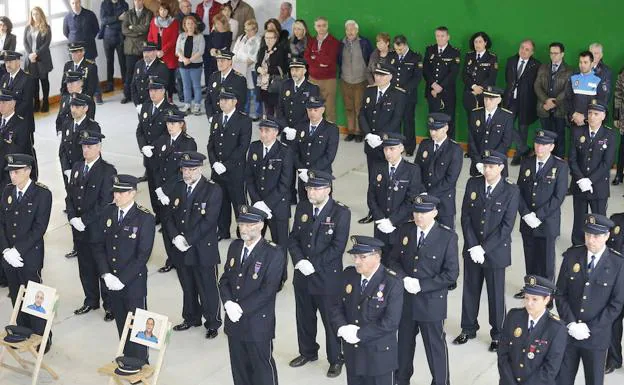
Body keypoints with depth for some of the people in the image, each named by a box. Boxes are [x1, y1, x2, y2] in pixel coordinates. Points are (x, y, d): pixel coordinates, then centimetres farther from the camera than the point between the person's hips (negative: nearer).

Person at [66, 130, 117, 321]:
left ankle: (110, 305, 16)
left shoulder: (107, 171, -12)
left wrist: (84, 220, -17)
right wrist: (72, 217, -5)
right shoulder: (77, 167, 9)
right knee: (85, 267, 17)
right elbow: (70, 195, 11)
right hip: (79, 229, 6)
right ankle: (91, 301, 32)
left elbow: (105, 202, -17)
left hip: (98, 230, -6)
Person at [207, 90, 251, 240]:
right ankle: (223, 231, 27)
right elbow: (210, 144, 11)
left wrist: (226, 165, -17)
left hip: (235, 170, -5)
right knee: (221, 201, 14)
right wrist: (214, 163, -6)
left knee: (238, 201, 1)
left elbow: (243, 147, -14)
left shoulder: (244, 120, -7)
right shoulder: (216, 119, 11)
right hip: (217, 170, 5)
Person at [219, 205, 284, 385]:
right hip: (234, 321, 6)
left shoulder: (274, 253, -16)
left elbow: (268, 290, -20)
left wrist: (241, 308, -20)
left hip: (258, 323, -6)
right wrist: (228, 303, -11)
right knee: (239, 366, 18)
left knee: (262, 367, 9)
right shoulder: (234, 246, 5)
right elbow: (225, 279, 7)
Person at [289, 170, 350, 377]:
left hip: (328, 277, -5)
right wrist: (299, 261, -13)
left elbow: (337, 247, -18)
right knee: (304, 317, 20)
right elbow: (293, 238, 4)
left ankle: (335, 359, 27)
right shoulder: (302, 207, 2)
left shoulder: (341, 212, -15)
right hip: (302, 276, 5)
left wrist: (313, 264, -20)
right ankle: (308, 352, 41)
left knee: (331, 320, 9)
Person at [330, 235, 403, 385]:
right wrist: (342, 327, -14)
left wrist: (360, 334, -22)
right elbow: (336, 307, 6)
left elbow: (390, 322, -22)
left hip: (379, 355, -5)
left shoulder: (392, 284, -17)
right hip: (352, 352, 5)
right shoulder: (348, 275, 1)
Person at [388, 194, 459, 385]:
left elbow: (451, 274, -14)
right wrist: (404, 279, -14)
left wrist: (421, 285, -19)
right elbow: (393, 260, 6)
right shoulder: (404, 230, -1)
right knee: (404, 343, 21)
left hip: (431, 303, -4)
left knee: (435, 346, 10)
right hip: (404, 299, 4)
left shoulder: (448, 237, -13)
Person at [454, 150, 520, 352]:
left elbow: (506, 226, -14)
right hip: (472, 249, 3)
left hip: (496, 251, -3)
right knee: (470, 290, 15)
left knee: (496, 294, 9)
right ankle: (469, 329, 32)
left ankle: (497, 334, 26)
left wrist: (484, 248, -17)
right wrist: (473, 246, -10)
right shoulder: (473, 184, -2)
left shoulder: (511, 191, -12)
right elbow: (465, 216, -2)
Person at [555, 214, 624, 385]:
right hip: (568, 331, 2)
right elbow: (560, 293, -1)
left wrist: (589, 328, -15)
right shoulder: (572, 255, -5)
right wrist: (571, 324, -12)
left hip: (597, 336, -2)